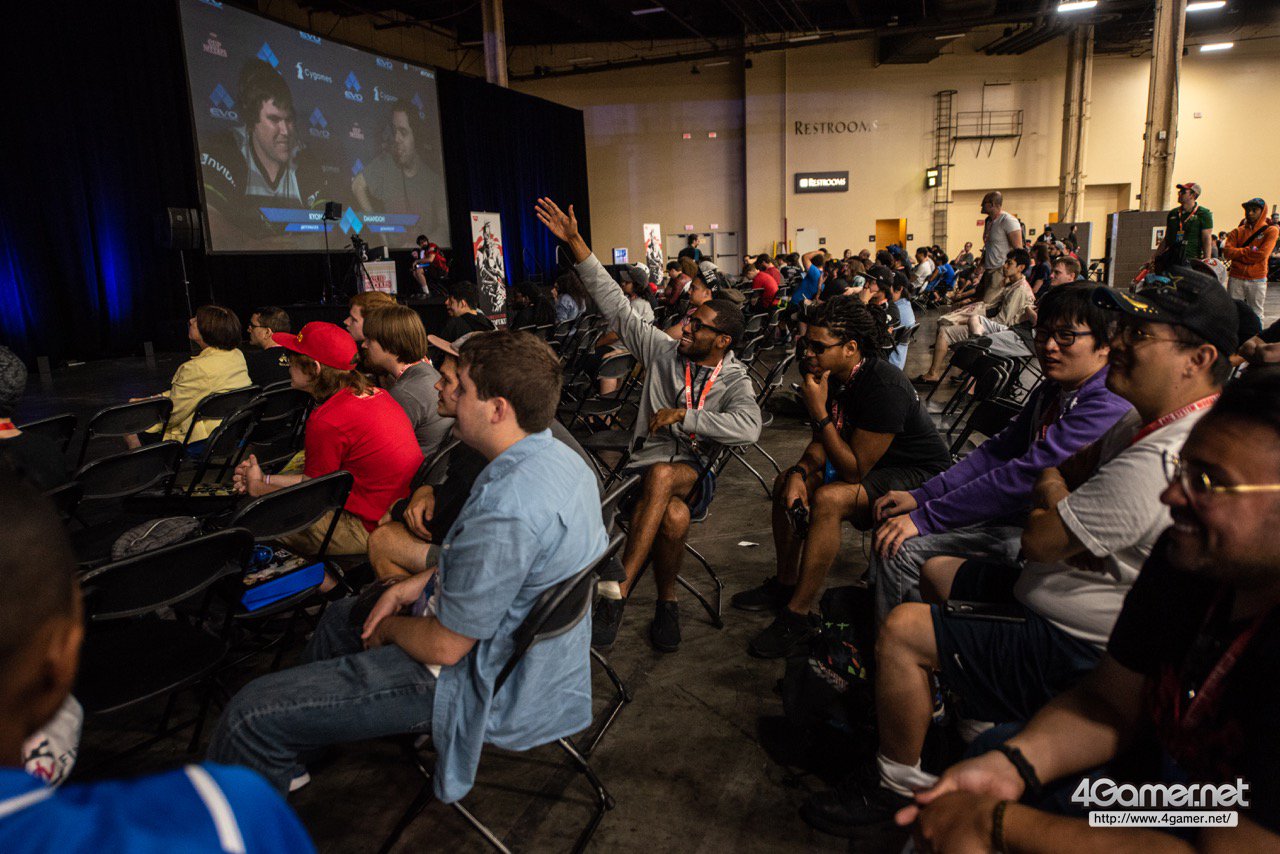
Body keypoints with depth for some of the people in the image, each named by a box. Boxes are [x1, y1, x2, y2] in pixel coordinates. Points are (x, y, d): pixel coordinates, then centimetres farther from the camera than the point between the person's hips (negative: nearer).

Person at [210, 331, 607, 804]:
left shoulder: (504, 510, -35)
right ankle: (287, 764, 50)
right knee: (341, 616, 31)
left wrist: (388, 628, -5)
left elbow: (445, 647, -25)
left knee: (251, 712, -6)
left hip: (481, 682, -10)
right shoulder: (560, 457, -2)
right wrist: (410, 587, 4)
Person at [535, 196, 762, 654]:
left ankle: (617, 593, -34)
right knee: (674, 516, -35)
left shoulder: (734, 380, 4)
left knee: (661, 475, -38)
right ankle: (667, 600, -13)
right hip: (646, 463, 1)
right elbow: (617, 307, 5)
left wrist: (682, 416, -19)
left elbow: (748, 427, -17)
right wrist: (575, 243, 1)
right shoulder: (664, 350, 8)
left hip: (695, 470, -1)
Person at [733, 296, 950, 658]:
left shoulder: (884, 388, -31)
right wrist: (800, 473, -14)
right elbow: (823, 442, 6)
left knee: (829, 499, -32)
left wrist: (819, 412, -30)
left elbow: (855, 469, -29)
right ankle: (786, 584, 13)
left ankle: (798, 615, -22)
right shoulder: (833, 375, -5)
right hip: (869, 462, 9)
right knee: (786, 482, 4)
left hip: (918, 477, -9)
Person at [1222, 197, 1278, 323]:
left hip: (1257, 280, -2)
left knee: (1257, 314, 4)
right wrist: (1249, 251, -10)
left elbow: (1262, 255, -12)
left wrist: (1238, 254, -7)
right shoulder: (1238, 231, 9)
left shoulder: (1270, 230, 1)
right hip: (1236, 279, 2)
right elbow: (1227, 252, -6)